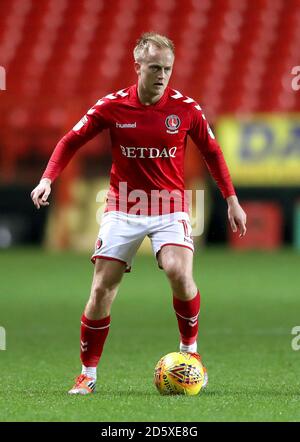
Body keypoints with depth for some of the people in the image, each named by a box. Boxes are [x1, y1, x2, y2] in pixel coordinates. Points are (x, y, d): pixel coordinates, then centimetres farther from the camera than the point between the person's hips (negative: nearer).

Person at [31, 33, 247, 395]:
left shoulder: (185, 108, -6)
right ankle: (88, 374, 11)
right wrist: (48, 179, -11)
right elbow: (71, 141, 3)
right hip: (122, 209, 1)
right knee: (102, 289, -4)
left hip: (170, 208, -1)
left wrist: (231, 200, 8)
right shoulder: (112, 106, -7)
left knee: (179, 273, -26)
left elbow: (212, 152, 8)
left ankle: (190, 349, 0)